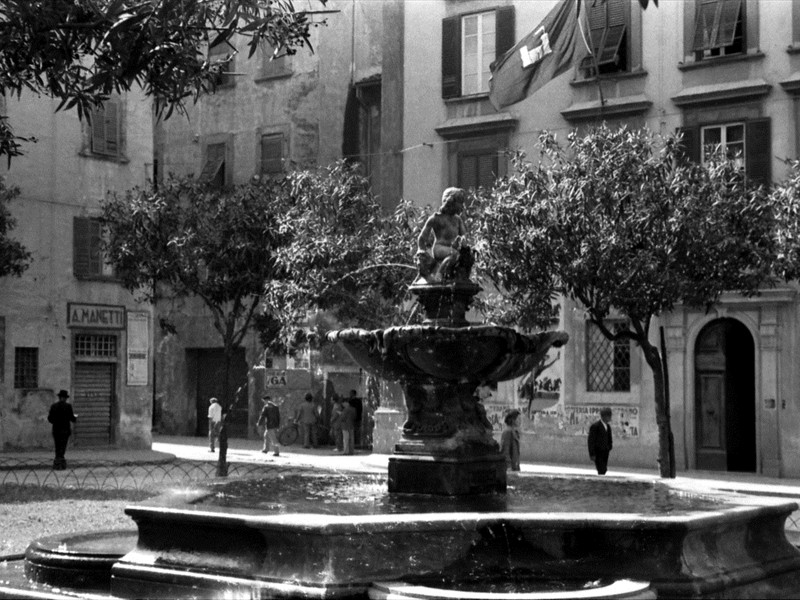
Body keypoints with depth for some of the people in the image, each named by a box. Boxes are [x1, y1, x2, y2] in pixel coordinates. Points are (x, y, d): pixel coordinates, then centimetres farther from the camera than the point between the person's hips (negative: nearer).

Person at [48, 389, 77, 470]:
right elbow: (72, 418, -7)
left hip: (56, 430, 3)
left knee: (58, 447, 11)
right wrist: (75, 417, 16)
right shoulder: (68, 406, -7)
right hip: (65, 429, -3)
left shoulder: (53, 406, 1)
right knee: (62, 447, -1)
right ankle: (58, 465, -6)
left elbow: (50, 419, 2)